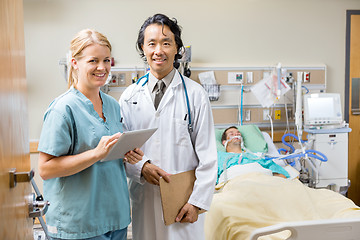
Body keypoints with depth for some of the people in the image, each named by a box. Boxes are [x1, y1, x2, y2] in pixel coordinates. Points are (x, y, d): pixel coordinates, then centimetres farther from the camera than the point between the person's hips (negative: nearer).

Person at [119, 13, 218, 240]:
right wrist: (141, 166, -13)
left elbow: (207, 155, -5)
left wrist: (197, 201, -9)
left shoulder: (195, 94, -4)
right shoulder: (129, 96, 5)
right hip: (144, 197, 2)